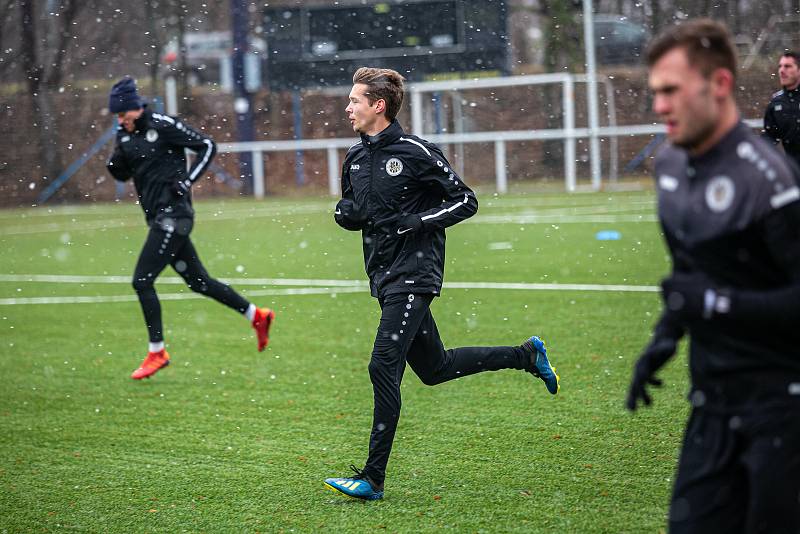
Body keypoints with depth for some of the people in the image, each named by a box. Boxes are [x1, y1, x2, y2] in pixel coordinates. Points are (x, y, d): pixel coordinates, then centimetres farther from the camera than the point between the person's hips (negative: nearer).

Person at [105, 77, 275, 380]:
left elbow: (207, 146, -7)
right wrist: (115, 163, -4)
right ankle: (256, 315, 24)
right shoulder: (124, 135, 10)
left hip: (173, 215, -8)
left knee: (142, 281, -11)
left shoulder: (163, 126, -11)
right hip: (159, 218, 8)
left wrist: (188, 179, -15)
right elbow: (122, 174, 18)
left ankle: (157, 353, -2)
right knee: (197, 281, 13)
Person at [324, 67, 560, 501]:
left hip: (413, 275, -9)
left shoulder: (415, 152, -11)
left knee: (384, 367, -15)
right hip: (384, 277, 9)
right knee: (434, 368, 16)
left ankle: (373, 479, -11)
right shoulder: (355, 158, 11)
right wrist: (345, 212, -1)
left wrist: (416, 221, -19)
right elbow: (348, 211, 23)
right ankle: (526, 355, 33)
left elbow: (465, 201, -7)